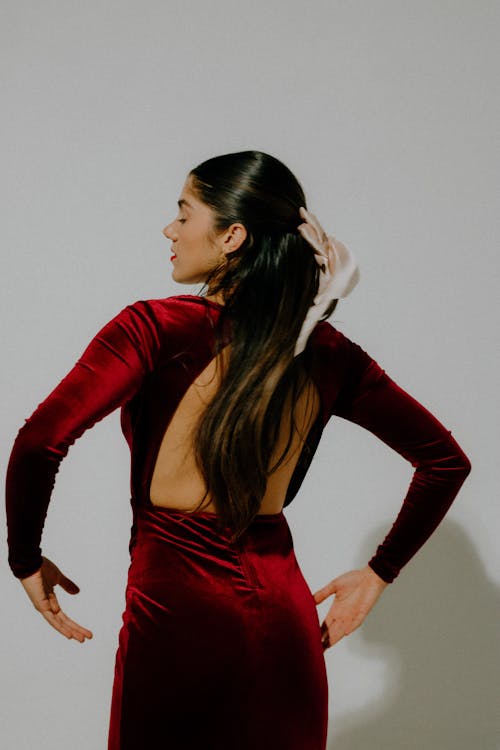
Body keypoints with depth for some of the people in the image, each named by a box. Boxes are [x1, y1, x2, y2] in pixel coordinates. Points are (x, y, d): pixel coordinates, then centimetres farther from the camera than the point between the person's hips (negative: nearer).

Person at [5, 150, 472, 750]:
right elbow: (446, 460, 6)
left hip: (177, 611, -4)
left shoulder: (155, 328, -12)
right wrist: (377, 574, 13)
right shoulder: (327, 353, 1)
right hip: (283, 616, 4)